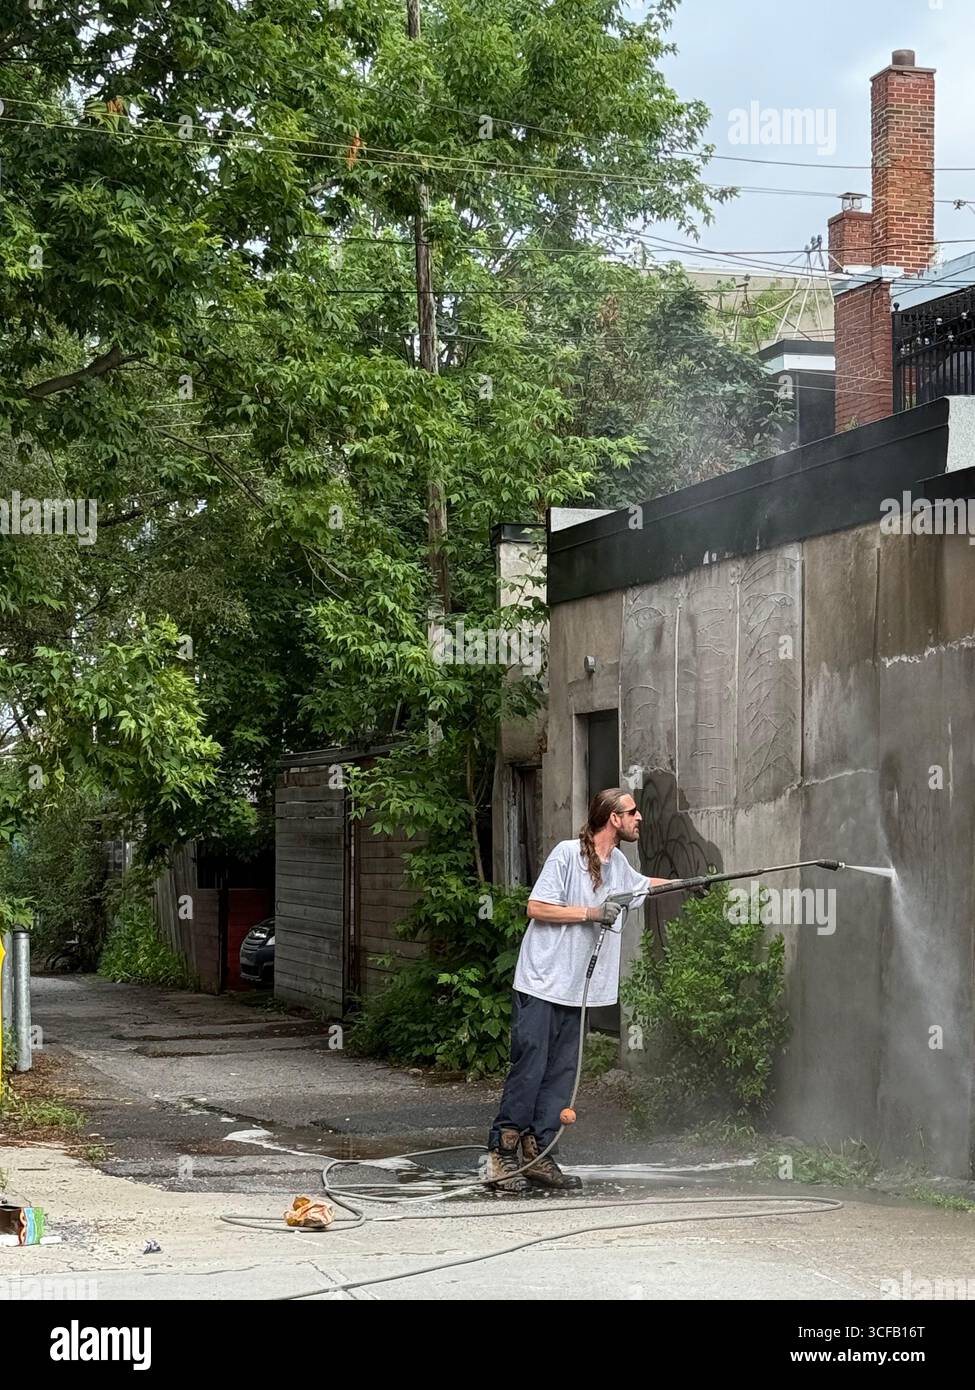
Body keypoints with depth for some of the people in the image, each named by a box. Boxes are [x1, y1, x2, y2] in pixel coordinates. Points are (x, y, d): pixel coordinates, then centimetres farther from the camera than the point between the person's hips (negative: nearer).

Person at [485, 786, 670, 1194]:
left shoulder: (618, 864, 14)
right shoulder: (568, 854, -11)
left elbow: (642, 884, 37)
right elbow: (537, 907, -14)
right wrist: (589, 913, -16)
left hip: (578, 989, 8)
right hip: (542, 982, -8)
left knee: (561, 1072, 5)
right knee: (529, 1069, -9)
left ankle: (536, 1156, 8)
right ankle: (501, 1155, -4)